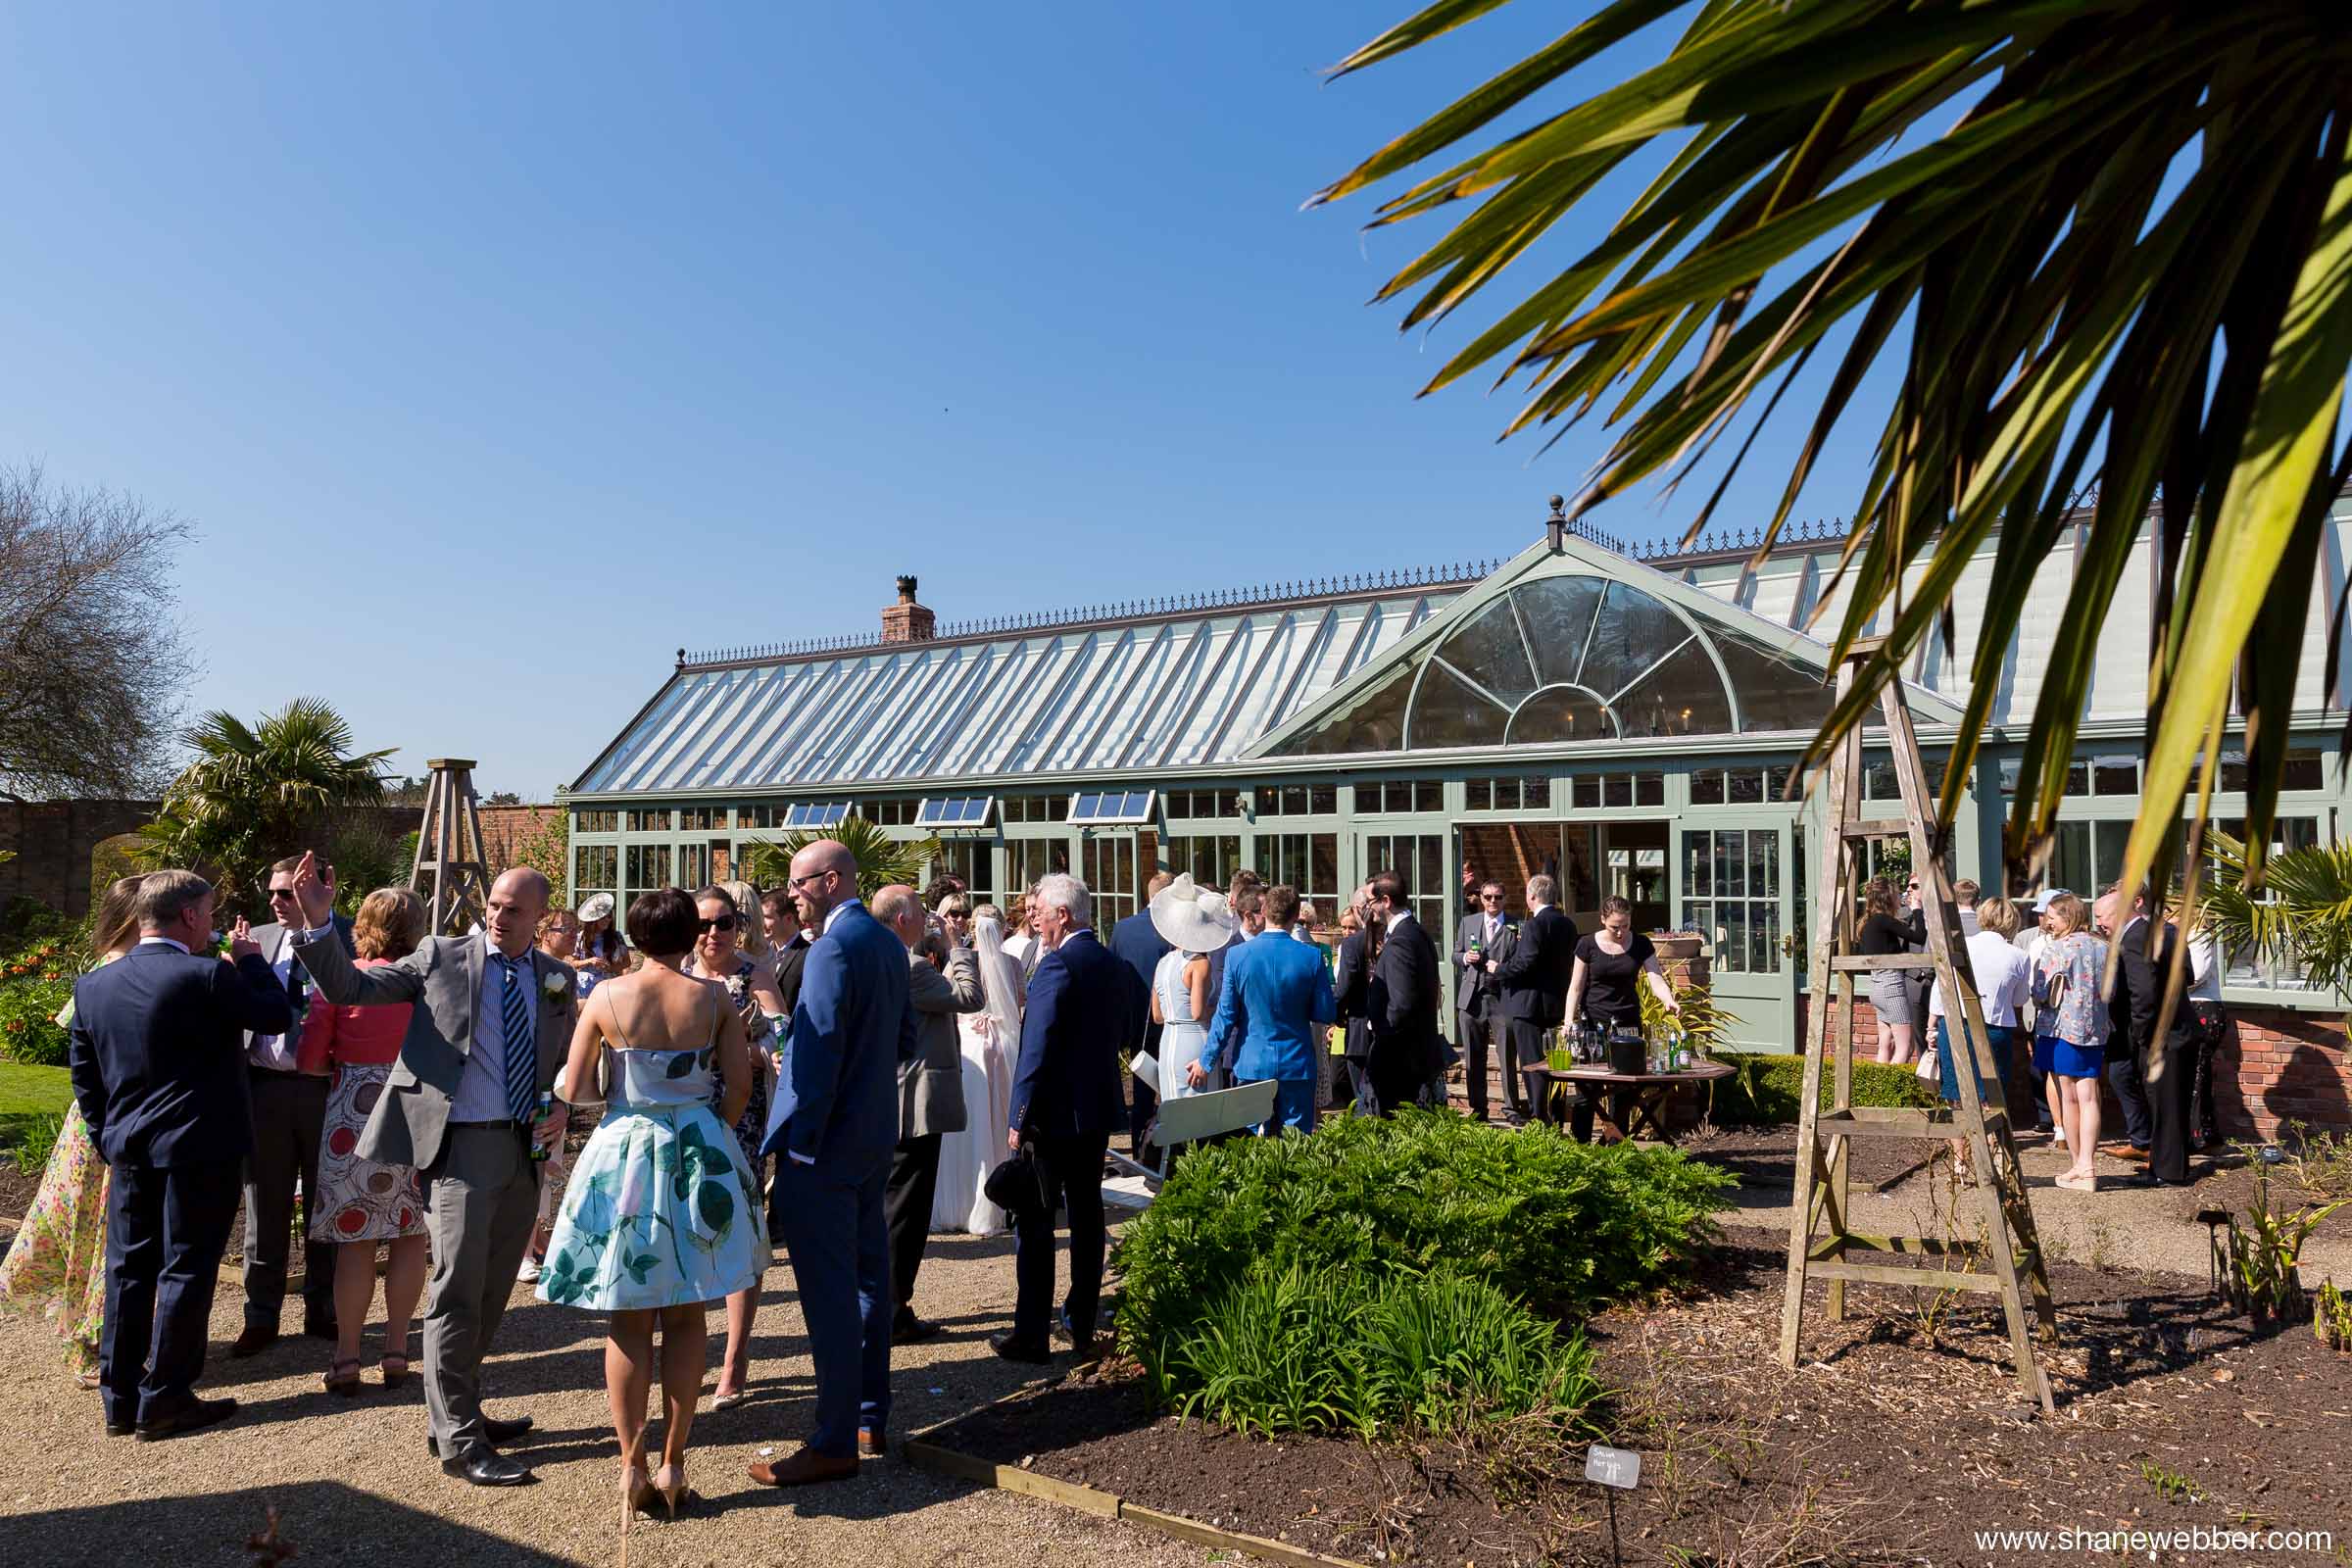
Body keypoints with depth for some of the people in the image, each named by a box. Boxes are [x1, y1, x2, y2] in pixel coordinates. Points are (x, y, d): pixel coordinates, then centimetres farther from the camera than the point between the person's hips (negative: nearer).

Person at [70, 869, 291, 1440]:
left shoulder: (93, 985, 4)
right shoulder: (209, 976, -18)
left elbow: (84, 1073, 11)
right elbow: (277, 1015, -7)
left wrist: (108, 1140, 19)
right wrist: (250, 958, 4)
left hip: (128, 1151, 7)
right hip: (199, 1148, -6)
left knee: (128, 1269, 14)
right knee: (185, 1270, 3)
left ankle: (119, 1399, 22)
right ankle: (163, 1401, 9)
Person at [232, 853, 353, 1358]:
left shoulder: (351, 935, -3)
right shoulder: (258, 939, 9)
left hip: (325, 1087, -3)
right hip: (265, 1085, 3)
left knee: (324, 1207, 10)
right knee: (266, 1208, 11)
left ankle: (321, 1311, 24)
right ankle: (261, 1316, 23)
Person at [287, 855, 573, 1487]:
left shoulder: (555, 979, 10)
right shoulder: (441, 956, -1)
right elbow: (350, 988, -4)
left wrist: (560, 1109, 1)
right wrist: (318, 924, -17)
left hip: (524, 1149, 5)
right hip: (461, 1146, -5)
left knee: (492, 1293, 16)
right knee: (457, 1293, -4)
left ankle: (458, 1412, 34)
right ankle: (458, 1441, 8)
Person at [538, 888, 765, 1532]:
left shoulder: (606, 996, -7)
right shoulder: (715, 999, -6)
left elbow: (574, 1087, -4)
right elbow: (740, 1087, -5)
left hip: (623, 1154, 0)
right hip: (699, 1157, 1)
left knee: (628, 1320, 10)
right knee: (686, 1316, 11)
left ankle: (632, 1468, 14)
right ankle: (673, 1465, 17)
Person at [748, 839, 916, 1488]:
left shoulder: (832, 948, -18)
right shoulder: (888, 943, 10)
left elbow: (816, 1052, -22)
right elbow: (906, 1040, 17)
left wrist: (793, 1143, -19)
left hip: (825, 1142, -9)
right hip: (877, 1134, 9)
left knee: (829, 1292, -2)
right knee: (868, 1276, 17)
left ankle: (835, 1443, 5)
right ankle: (872, 1419, 28)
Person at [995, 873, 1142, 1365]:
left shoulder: (1056, 965, -17)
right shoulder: (1116, 965, 8)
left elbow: (1037, 1049, -21)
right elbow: (1125, 1031, 16)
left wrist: (1020, 1120, -17)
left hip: (1054, 1113, -8)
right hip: (1099, 1109, 8)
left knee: (1034, 1223, 1)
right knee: (1087, 1217, 14)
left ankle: (1031, 1335, 6)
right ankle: (1082, 1326, 22)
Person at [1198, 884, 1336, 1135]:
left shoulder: (1237, 955, -7)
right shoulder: (1312, 957, -8)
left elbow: (1226, 1015, -4)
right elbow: (1324, 1017, -2)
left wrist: (1206, 1061, 6)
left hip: (1251, 1063, 0)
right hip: (1297, 1064, 0)